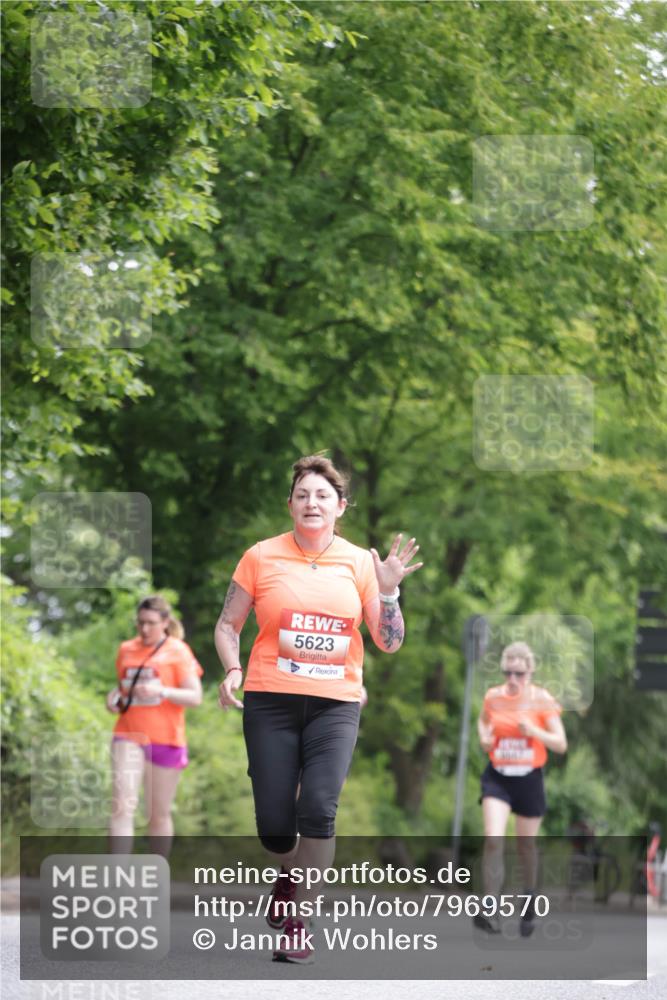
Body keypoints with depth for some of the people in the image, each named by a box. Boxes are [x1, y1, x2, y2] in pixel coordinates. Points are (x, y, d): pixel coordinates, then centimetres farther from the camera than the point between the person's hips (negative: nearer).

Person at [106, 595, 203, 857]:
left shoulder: (178, 651, -2)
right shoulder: (126, 650, 10)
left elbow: (195, 697, -7)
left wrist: (162, 691, -22)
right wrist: (115, 698, 1)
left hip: (165, 741, -2)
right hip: (129, 737, 2)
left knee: (159, 814, 7)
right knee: (122, 807, -15)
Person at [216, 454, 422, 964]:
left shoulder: (359, 562, 6)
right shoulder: (261, 557, 3)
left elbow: (389, 642, 7)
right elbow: (228, 623, 11)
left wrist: (387, 592, -9)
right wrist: (232, 669, -7)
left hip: (336, 703, 0)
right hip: (270, 700, 0)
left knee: (318, 807, -19)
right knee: (274, 822, -4)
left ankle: (299, 920, -9)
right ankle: (288, 872, 33)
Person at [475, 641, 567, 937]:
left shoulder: (542, 699, -9)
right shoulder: (493, 697, -3)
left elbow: (560, 745, -8)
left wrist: (534, 731, -25)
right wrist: (484, 737, -2)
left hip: (529, 779, 0)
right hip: (498, 778, 0)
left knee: (526, 844, 13)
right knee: (493, 839, -19)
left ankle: (529, 899, 40)